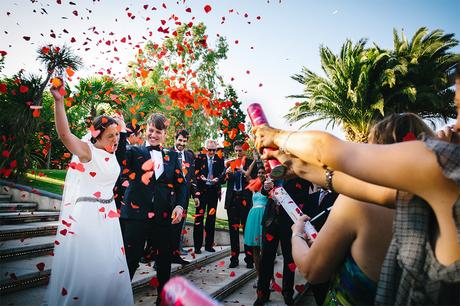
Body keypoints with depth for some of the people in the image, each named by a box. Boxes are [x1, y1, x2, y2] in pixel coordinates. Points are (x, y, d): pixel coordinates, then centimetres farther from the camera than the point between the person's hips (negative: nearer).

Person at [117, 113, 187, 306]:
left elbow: (181, 184, 8)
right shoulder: (135, 152, 7)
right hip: (136, 213, -2)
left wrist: (180, 205, -5)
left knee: (164, 260, 15)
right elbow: (120, 154, -15)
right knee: (130, 259, 3)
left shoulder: (172, 156, 11)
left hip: (164, 216, 3)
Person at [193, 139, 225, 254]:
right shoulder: (199, 158, 5)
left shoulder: (219, 160, 9)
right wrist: (201, 177, -20)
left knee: (211, 217, 7)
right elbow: (196, 172, 0)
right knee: (199, 216, -1)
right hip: (202, 189, -2)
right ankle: (197, 246, 5)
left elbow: (223, 174, 4)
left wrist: (217, 179, -17)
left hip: (214, 190, 2)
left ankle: (209, 244, 17)